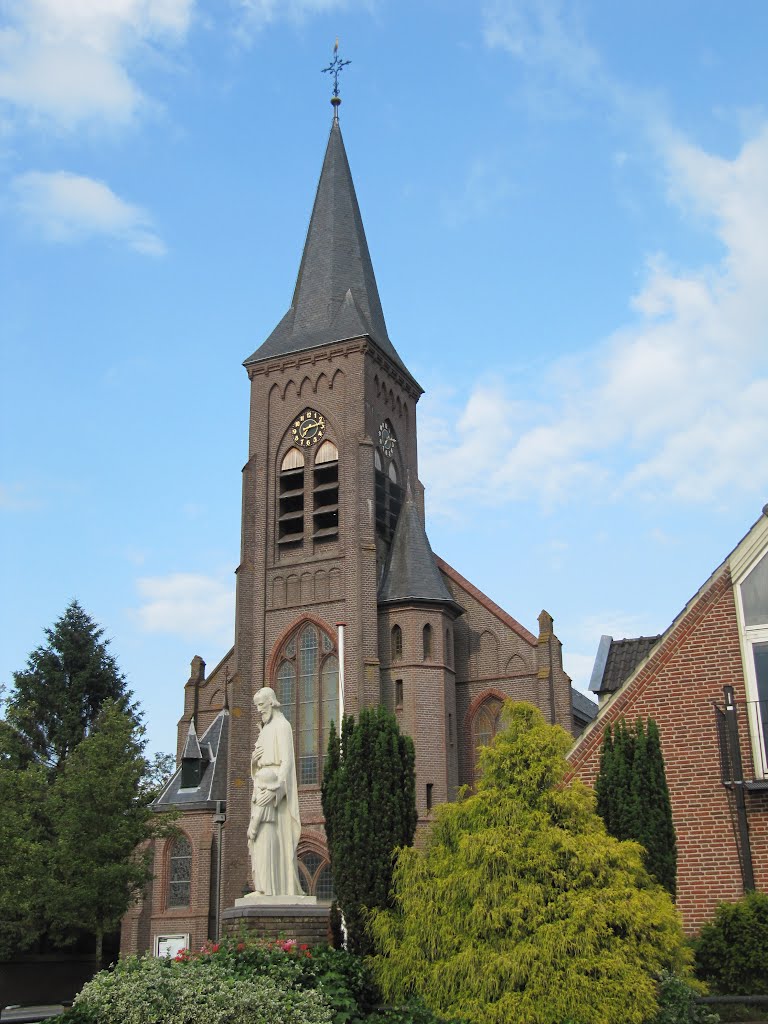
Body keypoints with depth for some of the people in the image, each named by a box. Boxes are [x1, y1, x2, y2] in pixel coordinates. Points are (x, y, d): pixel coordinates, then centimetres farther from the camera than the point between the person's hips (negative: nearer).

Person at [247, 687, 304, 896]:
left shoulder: (282, 725, -5)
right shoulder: (265, 729, 22)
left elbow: (287, 761, -15)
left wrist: (274, 790, -25)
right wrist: (254, 759, -1)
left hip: (273, 787, -9)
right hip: (261, 788, 9)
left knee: (268, 837, -15)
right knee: (260, 837, 3)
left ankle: (271, 888, -17)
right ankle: (264, 886, 2)